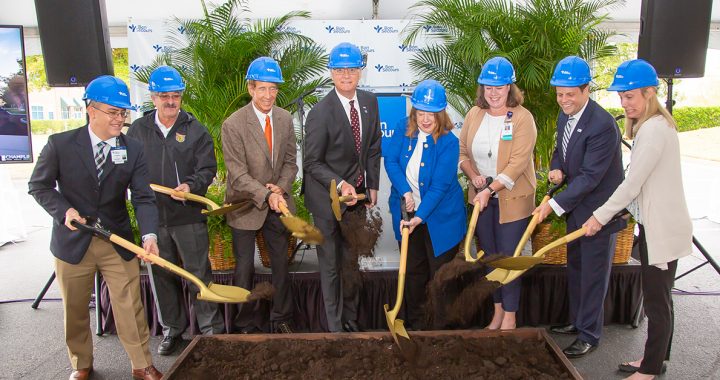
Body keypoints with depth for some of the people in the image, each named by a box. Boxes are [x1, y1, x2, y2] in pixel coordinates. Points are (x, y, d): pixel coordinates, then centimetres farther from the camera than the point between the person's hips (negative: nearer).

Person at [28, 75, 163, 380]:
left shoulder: (133, 149, -6)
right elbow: (39, 185, 2)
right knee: (74, 310, 16)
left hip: (118, 241, 1)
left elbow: (143, 197, -12)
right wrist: (63, 210, -16)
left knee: (130, 308, 6)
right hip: (72, 241, 0)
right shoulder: (60, 144, -9)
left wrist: (149, 235, -27)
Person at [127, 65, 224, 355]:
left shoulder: (196, 130, 1)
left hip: (189, 215, -3)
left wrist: (191, 185, -20)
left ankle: (211, 329, 17)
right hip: (152, 215, 3)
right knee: (160, 275, 13)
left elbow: (208, 168, -2)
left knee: (199, 274, 4)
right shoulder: (137, 130, 7)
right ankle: (171, 329, 29)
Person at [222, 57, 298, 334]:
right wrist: (267, 195, -30)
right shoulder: (233, 125, -16)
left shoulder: (285, 118, -1)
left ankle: (281, 319, 31)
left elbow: (290, 161, 5)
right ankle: (245, 325, 26)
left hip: (278, 204, 4)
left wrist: (280, 188, -12)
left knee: (281, 264, 13)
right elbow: (238, 175, -18)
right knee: (245, 268, 9)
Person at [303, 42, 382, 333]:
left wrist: (373, 186, 5)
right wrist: (341, 185, -26)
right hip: (328, 197, -5)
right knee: (331, 264, 7)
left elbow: (373, 148, 8)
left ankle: (351, 317, 37)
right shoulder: (320, 112, -19)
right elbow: (312, 163, -15)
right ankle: (335, 325, 24)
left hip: (357, 193, 6)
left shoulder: (369, 102, 0)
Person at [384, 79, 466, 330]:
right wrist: (405, 192, -20)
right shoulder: (404, 129, -5)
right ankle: (416, 325, 33)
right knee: (413, 271, 16)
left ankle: (442, 328, 24)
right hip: (407, 213, 4)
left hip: (440, 218, -4)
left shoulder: (448, 142, -18)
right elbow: (390, 161, -7)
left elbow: (439, 186, -22)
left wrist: (419, 217, -29)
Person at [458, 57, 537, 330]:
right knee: (488, 256, 13)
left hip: (512, 198, -5)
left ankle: (510, 316, 19)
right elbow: (462, 151, 8)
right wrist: (473, 175, -9)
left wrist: (490, 190, -23)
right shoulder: (474, 114, 3)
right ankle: (497, 311, 29)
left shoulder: (522, 118, -12)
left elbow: (517, 163, -18)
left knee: (508, 257, 2)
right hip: (480, 198, 5)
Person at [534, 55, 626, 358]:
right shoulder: (565, 115, 2)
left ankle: (590, 335, 20)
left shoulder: (602, 125, -26)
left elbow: (590, 177, -27)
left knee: (593, 275, 4)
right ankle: (577, 321, 38)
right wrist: (556, 169, -5)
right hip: (576, 207, 9)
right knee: (575, 268, 20)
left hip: (598, 210, -9)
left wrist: (555, 204, -26)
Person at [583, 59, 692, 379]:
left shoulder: (654, 130, -21)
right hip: (653, 224, 10)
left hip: (662, 228, -10)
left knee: (657, 300, 3)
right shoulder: (652, 125, 12)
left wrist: (601, 216, -13)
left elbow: (632, 183, -21)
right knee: (657, 297, 19)